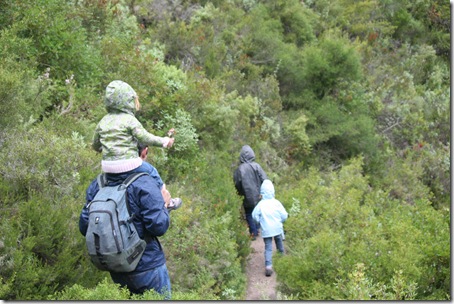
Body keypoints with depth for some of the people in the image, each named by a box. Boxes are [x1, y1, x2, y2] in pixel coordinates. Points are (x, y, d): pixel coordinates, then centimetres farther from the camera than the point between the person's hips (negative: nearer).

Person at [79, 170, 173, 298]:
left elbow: (84, 227, 2)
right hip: (147, 267, -6)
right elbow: (158, 226, -22)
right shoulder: (144, 184, -19)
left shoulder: (95, 186, -1)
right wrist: (164, 204, -4)